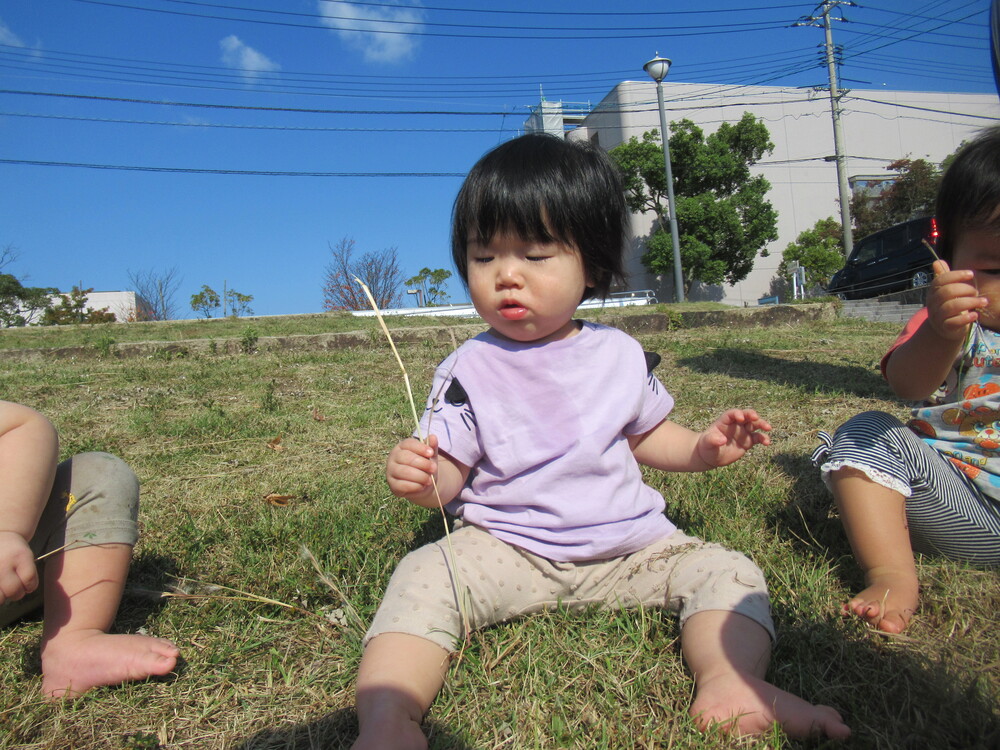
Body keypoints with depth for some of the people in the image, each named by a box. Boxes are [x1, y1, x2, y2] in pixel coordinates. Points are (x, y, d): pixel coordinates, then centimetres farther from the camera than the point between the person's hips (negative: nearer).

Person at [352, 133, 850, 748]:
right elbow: (450, 472, -7)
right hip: (504, 550, -2)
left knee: (729, 572, -11)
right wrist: (420, 478, -29)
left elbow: (645, 434, 17)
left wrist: (703, 449, 1)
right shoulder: (468, 371, -5)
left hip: (628, 546, 3)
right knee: (425, 578, -27)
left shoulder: (621, 355, 3)